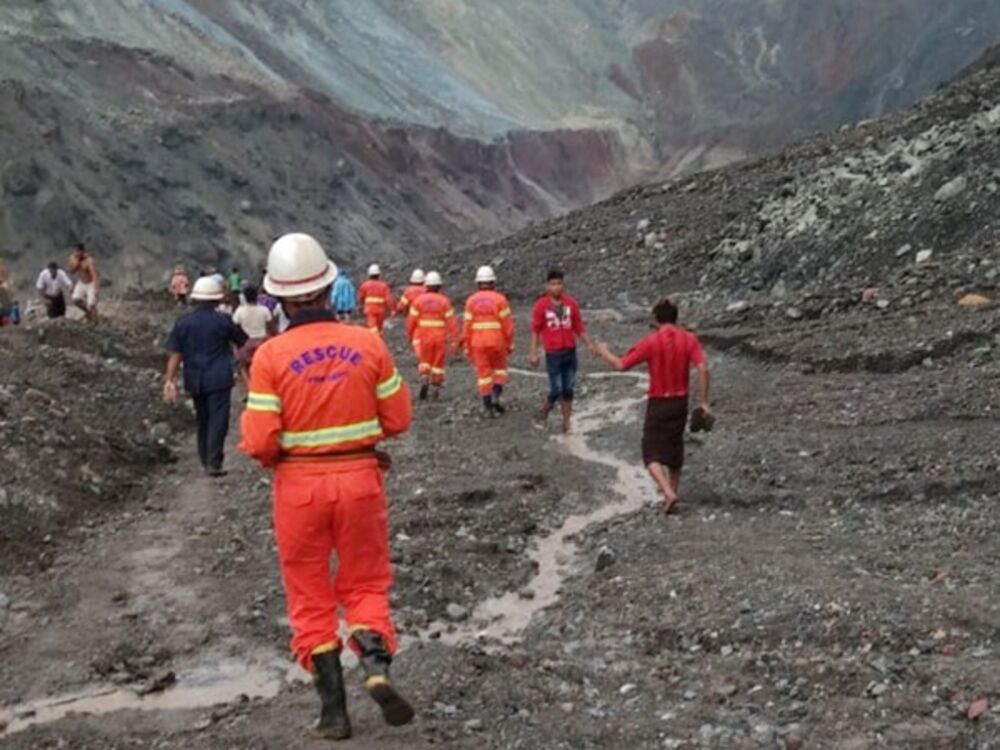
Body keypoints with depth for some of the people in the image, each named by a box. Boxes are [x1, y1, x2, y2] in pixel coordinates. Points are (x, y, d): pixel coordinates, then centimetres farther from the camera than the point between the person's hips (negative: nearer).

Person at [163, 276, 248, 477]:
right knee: (218, 420, -2)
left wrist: (170, 380, -3)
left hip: (194, 380, 4)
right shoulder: (223, 321, -6)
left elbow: (175, 354, -3)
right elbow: (244, 342, 6)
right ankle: (213, 463, -10)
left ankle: (206, 460, 25)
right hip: (218, 379, -4)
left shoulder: (183, 323, 1)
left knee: (203, 420, 18)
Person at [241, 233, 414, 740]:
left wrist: (269, 453, 9)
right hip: (360, 477, 1)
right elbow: (397, 419, 0)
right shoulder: (368, 343, -7)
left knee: (310, 597, 13)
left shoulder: (271, 355, -12)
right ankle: (376, 664, -9)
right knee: (365, 583, 16)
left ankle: (333, 708, 13)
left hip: (299, 485, -1)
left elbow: (259, 442, -13)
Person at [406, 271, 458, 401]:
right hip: (440, 337, 0)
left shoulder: (418, 300, -3)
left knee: (424, 361, 13)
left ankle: (424, 380, -12)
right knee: (438, 363, 12)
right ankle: (436, 388, 13)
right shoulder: (444, 301, -5)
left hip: (423, 337, 0)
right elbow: (451, 321, -7)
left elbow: (412, 320, -1)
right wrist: (454, 339, -2)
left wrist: (410, 335, 15)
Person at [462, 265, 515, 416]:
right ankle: (496, 396, -2)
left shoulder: (471, 301, 0)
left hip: (478, 343, 2)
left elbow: (467, 326, 0)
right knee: (499, 369, 18)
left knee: (483, 374, 7)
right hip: (497, 342, -1)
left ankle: (488, 407, 5)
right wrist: (510, 344, 2)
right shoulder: (499, 299, -7)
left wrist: (467, 347, 8)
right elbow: (507, 323, -8)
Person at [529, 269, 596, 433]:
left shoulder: (571, 303, 2)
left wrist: (589, 344, 3)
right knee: (556, 390, -4)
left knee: (568, 390, 7)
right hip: (553, 354, -3)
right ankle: (543, 416, 20)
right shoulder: (541, 306, -6)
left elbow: (579, 327, 9)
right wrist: (534, 353, -6)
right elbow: (535, 330, -3)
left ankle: (567, 424, 15)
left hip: (570, 352, 3)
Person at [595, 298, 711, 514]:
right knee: (675, 448, 21)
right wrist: (703, 401, -6)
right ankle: (674, 491, 29)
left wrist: (604, 352, 8)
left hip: (658, 403, -4)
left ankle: (669, 493, -18)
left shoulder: (651, 342, -13)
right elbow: (703, 368, -12)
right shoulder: (689, 339, -3)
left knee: (652, 454, 1)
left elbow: (621, 365, -11)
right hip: (681, 402, 4)